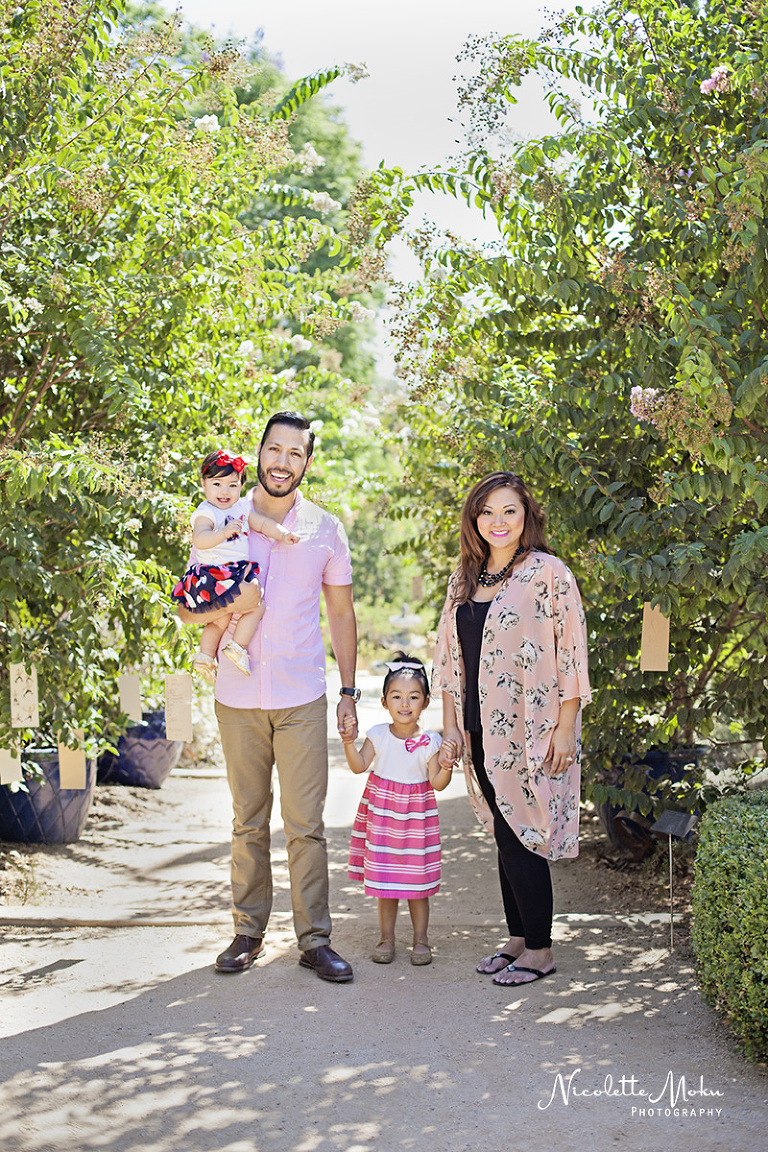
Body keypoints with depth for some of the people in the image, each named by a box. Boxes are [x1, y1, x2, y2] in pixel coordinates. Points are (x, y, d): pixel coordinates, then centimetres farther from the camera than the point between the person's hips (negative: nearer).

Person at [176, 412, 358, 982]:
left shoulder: (326, 529, 4)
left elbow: (342, 614, 10)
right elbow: (188, 605, 6)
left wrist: (349, 690, 6)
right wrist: (227, 608, -16)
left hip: (303, 698, -1)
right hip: (238, 696, 1)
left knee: (306, 823, -1)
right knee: (248, 822, 9)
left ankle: (315, 939, 7)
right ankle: (249, 931, 20)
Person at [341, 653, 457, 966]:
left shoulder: (430, 742, -7)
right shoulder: (378, 735, -3)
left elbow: (438, 784, -6)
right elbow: (359, 766, -5)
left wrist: (446, 765, -25)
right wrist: (349, 742, -19)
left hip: (416, 814, -1)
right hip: (381, 811, 1)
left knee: (417, 882, 6)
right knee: (384, 881, 8)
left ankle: (420, 940, 20)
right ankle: (386, 939, 21)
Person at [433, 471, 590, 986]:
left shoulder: (548, 574, -8)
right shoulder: (463, 580, 11)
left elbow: (571, 656, -10)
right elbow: (451, 657, 16)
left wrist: (565, 730, -14)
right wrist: (450, 726, 12)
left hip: (532, 731, -6)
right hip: (483, 731, 6)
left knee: (519, 837, -4)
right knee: (506, 836, 12)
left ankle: (540, 949, 10)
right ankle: (519, 938, 23)